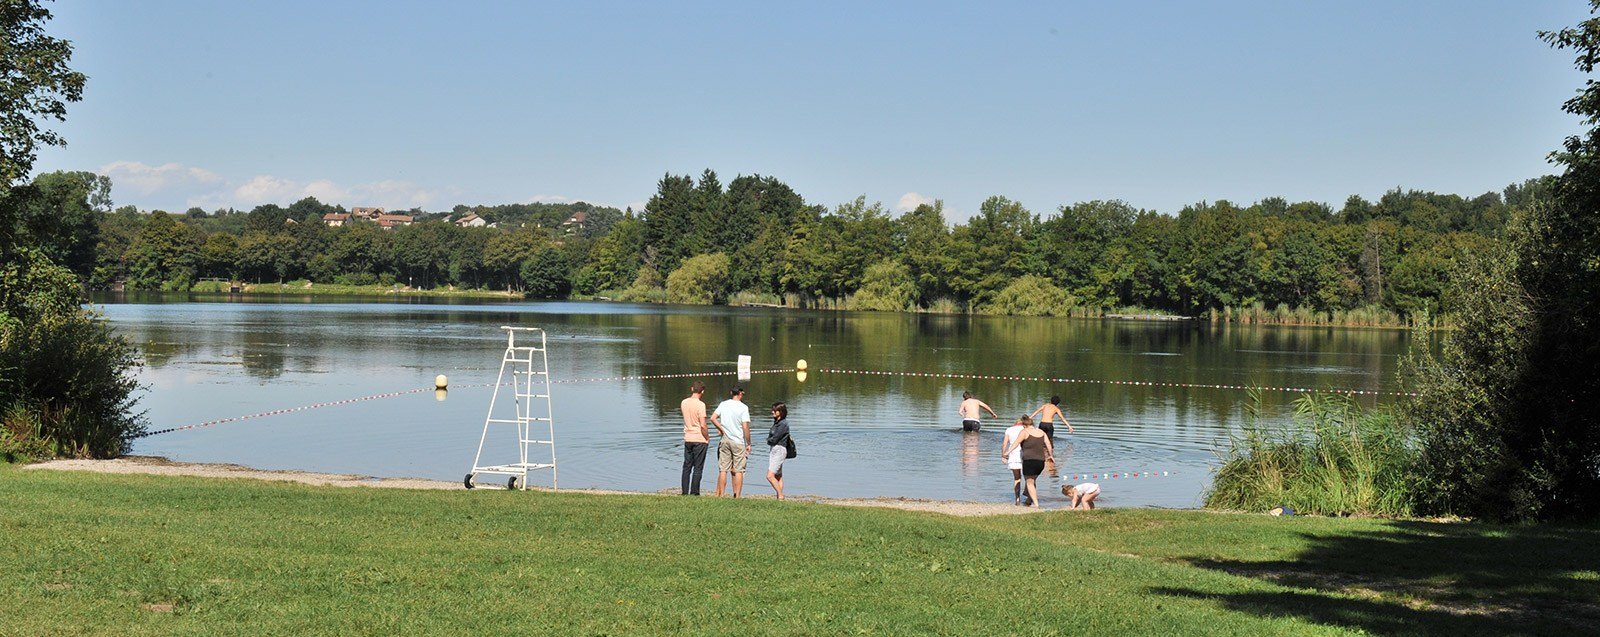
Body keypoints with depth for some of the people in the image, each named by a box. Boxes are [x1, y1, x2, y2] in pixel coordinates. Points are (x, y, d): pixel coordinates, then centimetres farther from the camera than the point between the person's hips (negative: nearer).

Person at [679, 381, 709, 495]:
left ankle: (685, 492, 12)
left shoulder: (684, 403, 2)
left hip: (687, 439, 5)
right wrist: (707, 438, -3)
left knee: (687, 467, 12)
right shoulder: (700, 405, -15)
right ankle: (694, 492, 2)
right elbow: (703, 425, -17)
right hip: (700, 440, -5)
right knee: (698, 468, 2)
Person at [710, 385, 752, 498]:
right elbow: (745, 427, -12)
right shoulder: (743, 407, -8)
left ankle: (720, 495, 6)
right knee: (738, 471, 3)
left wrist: (721, 429, 4)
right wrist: (748, 444, -5)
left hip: (725, 441, 3)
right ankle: (737, 496, 2)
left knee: (723, 470, 6)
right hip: (739, 442, -3)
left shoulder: (723, 404, 3)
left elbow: (713, 418, -5)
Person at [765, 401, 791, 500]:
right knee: (778, 476, 11)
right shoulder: (776, 422, 14)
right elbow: (770, 437, 16)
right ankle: (779, 498, 13)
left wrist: (769, 440, 1)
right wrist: (770, 440, -4)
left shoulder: (783, 424, -14)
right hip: (772, 450, 10)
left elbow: (774, 439, -17)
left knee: (770, 476, -16)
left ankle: (781, 496, -10)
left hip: (779, 450, -10)